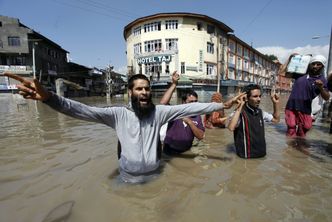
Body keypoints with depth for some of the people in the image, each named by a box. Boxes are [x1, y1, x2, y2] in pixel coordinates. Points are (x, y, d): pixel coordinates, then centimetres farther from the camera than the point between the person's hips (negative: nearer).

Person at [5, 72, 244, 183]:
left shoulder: (159, 111, -9)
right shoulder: (119, 114, -12)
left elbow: (188, 108, -13)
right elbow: (85, 111, -21)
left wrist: (221, 105, -16)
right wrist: (49, 97, -35)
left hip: (154, 175, 1)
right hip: (128, 178, -1)